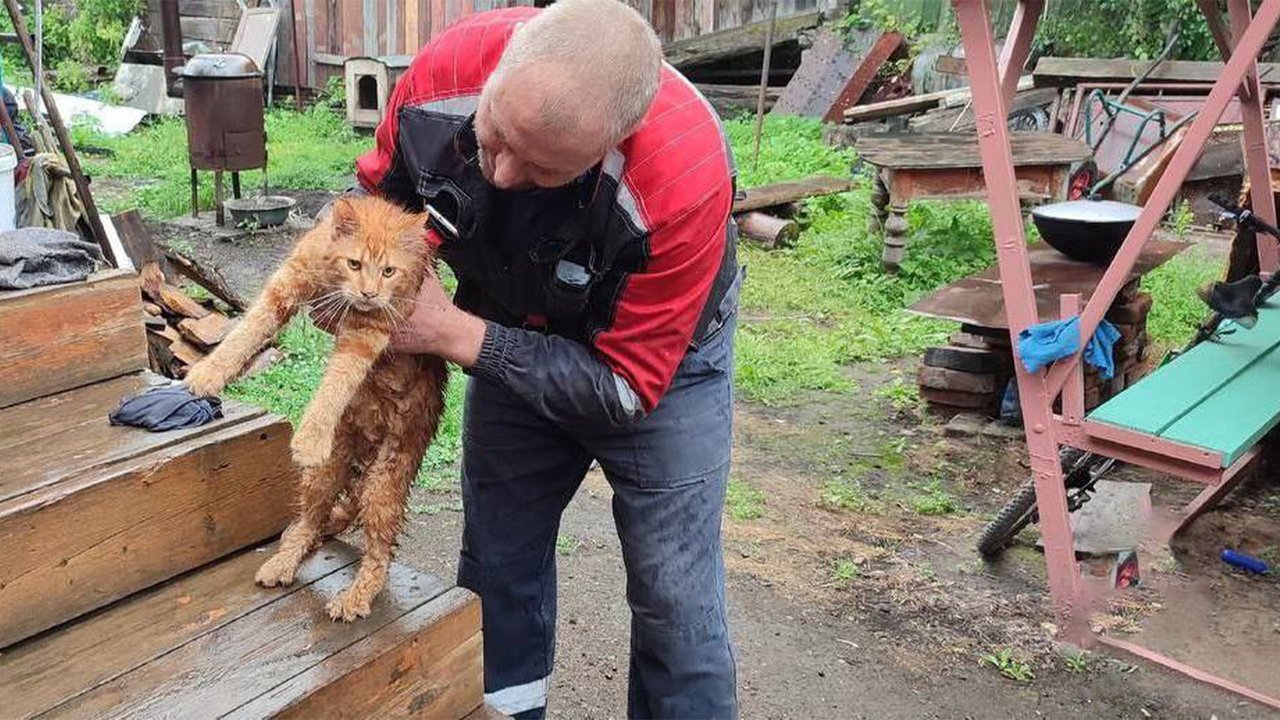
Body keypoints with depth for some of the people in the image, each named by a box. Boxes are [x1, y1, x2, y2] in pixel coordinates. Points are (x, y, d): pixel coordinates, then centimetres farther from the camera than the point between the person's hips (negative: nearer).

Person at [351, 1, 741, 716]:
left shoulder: (684, 176, -38)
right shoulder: (448, 69, -27)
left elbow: (626, 387, -27)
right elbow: (381, 189, -3)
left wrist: (459, 335, -29)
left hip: (660, 353, -4)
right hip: (514, 342, 4)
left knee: (675, 604, -3)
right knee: (497, 572, 14)